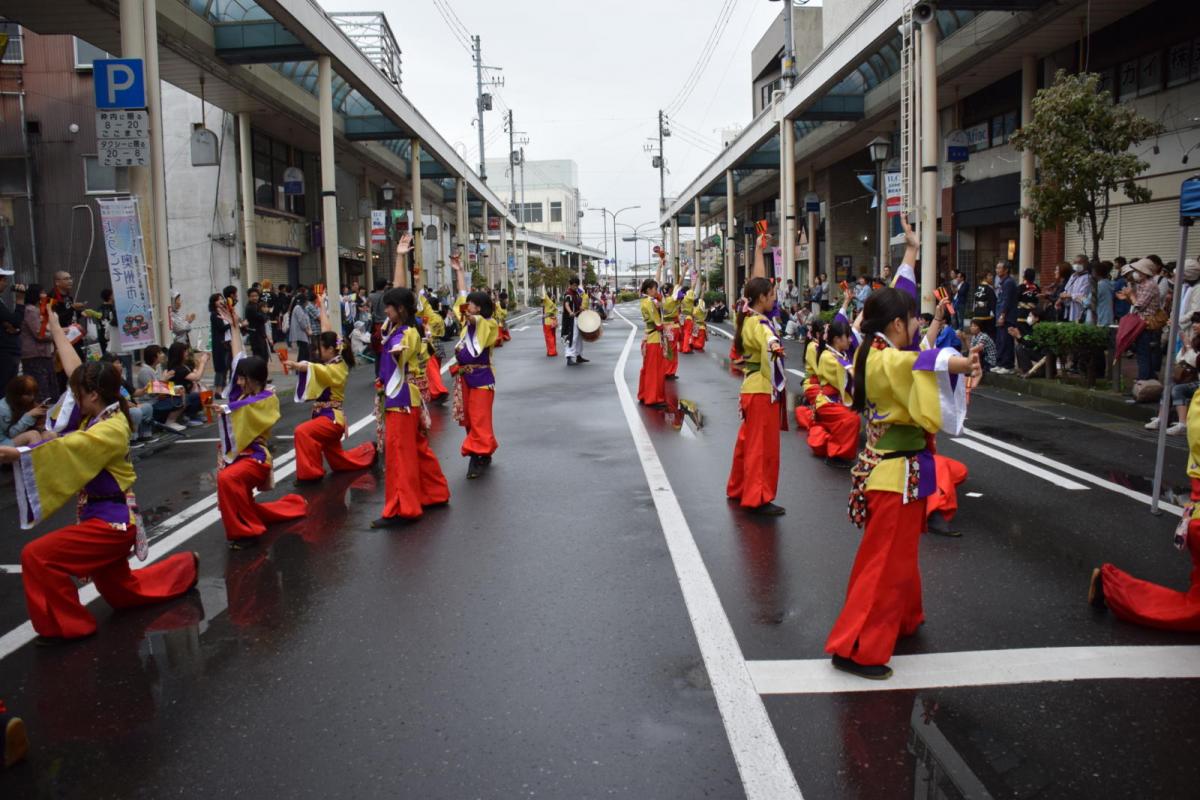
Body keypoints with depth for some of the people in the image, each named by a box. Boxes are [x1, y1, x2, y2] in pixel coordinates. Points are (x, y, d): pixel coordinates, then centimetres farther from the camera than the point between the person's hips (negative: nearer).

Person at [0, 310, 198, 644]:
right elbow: (76, 370, 11)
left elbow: (65, 448, -32)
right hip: (105, 516, 10)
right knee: (121, 593, 22)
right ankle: (185, 567, 38)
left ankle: (67, 624, -3)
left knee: (36, 557, -17)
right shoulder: (101, 416, 4)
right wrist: (55, 327, 17)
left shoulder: (111, 430, -19)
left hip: (111, 521, -9)